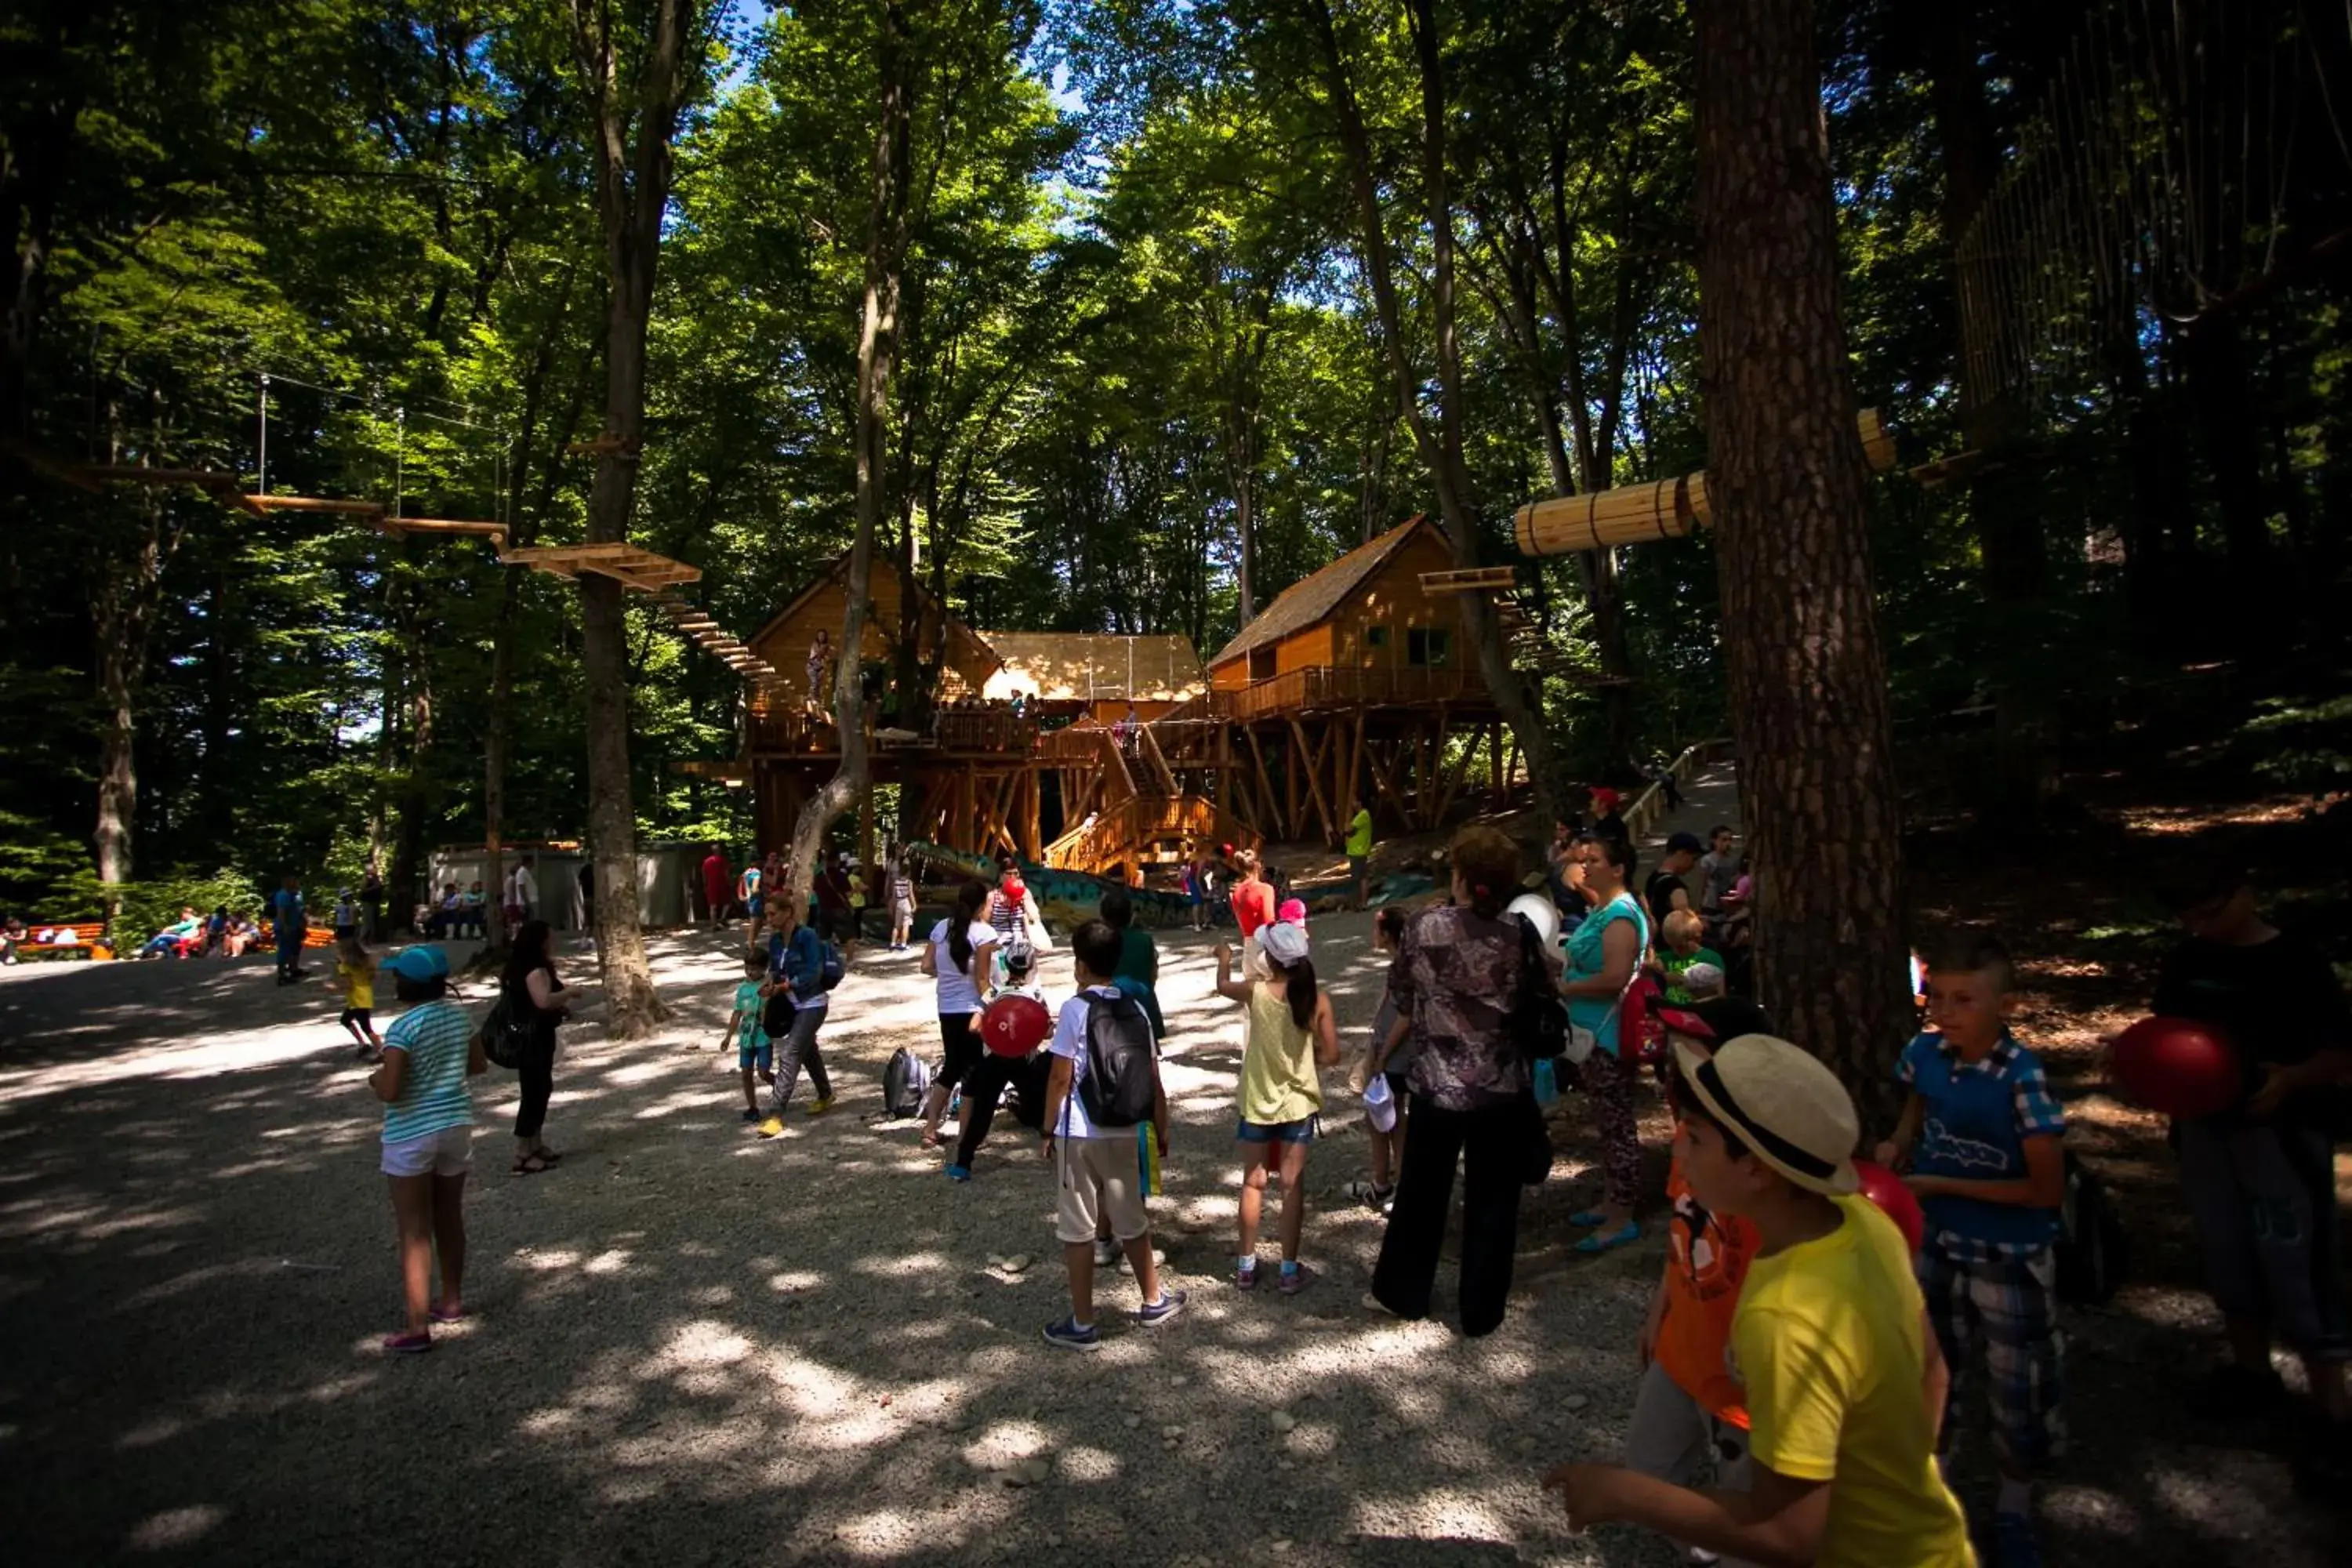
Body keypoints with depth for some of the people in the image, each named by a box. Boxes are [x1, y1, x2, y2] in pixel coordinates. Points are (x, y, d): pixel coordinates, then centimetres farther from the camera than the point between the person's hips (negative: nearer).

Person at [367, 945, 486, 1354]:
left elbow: (389, 1092, -22)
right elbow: (479, 1065, 13)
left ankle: (417, 1328, 4)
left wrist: (374, 1078, -2)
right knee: (449, 1218, 20)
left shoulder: (403, 1028, -19)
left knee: (414, 1232, 1)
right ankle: (451, 1301, 34)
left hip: (411, 1137, -6)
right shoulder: (459, 1016, 2)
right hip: (456, 1126, 7)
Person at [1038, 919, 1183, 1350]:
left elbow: (1061, 1077, -12)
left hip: (1079, 1135, -5)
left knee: (1078, 1229, 7)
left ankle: (1082, 1325, 16)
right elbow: (1153, 1078, 4)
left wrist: (1048, 1129, -1)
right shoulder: (1135, 1009, 1)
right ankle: (1154, 1301, 35)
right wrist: (1161, 1130, 15)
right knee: (1132, 1221, 20)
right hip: (1124, 1132, 5)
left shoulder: (1075, 1008, -13)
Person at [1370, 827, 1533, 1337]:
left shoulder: (1423, 926, -11)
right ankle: (1481, 1311, 27)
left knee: (1420, 1192, 19)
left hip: (1436, 1084, 0)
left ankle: (1403, 1291, 35)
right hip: (1502, 1088, 0)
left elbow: (1402, 996, 0)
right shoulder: (1519, 935, -11)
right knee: (1491, 1200, 15)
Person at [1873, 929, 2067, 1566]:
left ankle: (2014, 1511, 42)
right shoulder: (1924, 1053, -11)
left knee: (2017, 1388, 16)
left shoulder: (2021, 1077, -27)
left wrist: (1944, 1184, -19)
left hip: (2009, 1260, -4)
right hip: (1937, 1245, 5)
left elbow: (2047, 1189, -21)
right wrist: (1896, 1149, -10)